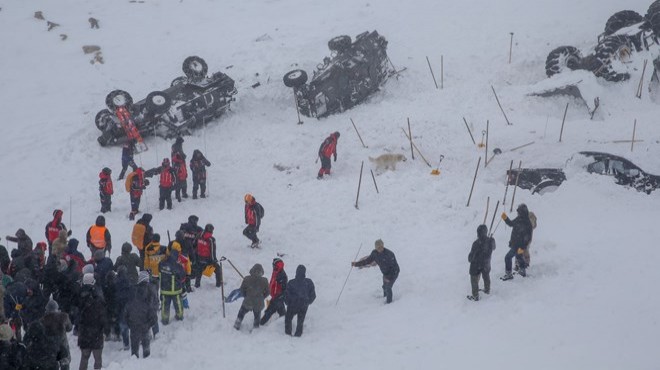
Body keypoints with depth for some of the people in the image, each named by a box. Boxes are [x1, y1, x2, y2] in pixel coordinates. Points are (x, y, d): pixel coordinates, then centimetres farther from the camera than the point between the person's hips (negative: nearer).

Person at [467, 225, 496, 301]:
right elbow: (493, 248, 5)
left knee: (474, 279, 14)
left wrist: (470, 259, -1)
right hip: (486, 263, 5)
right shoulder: (490, 241, -18)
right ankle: (487, 290, 51)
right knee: (486, 277, 29)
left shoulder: (477, 243, -33)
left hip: (476, 264, -5)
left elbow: (472, 254, -23)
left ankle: (475, 296, 23)